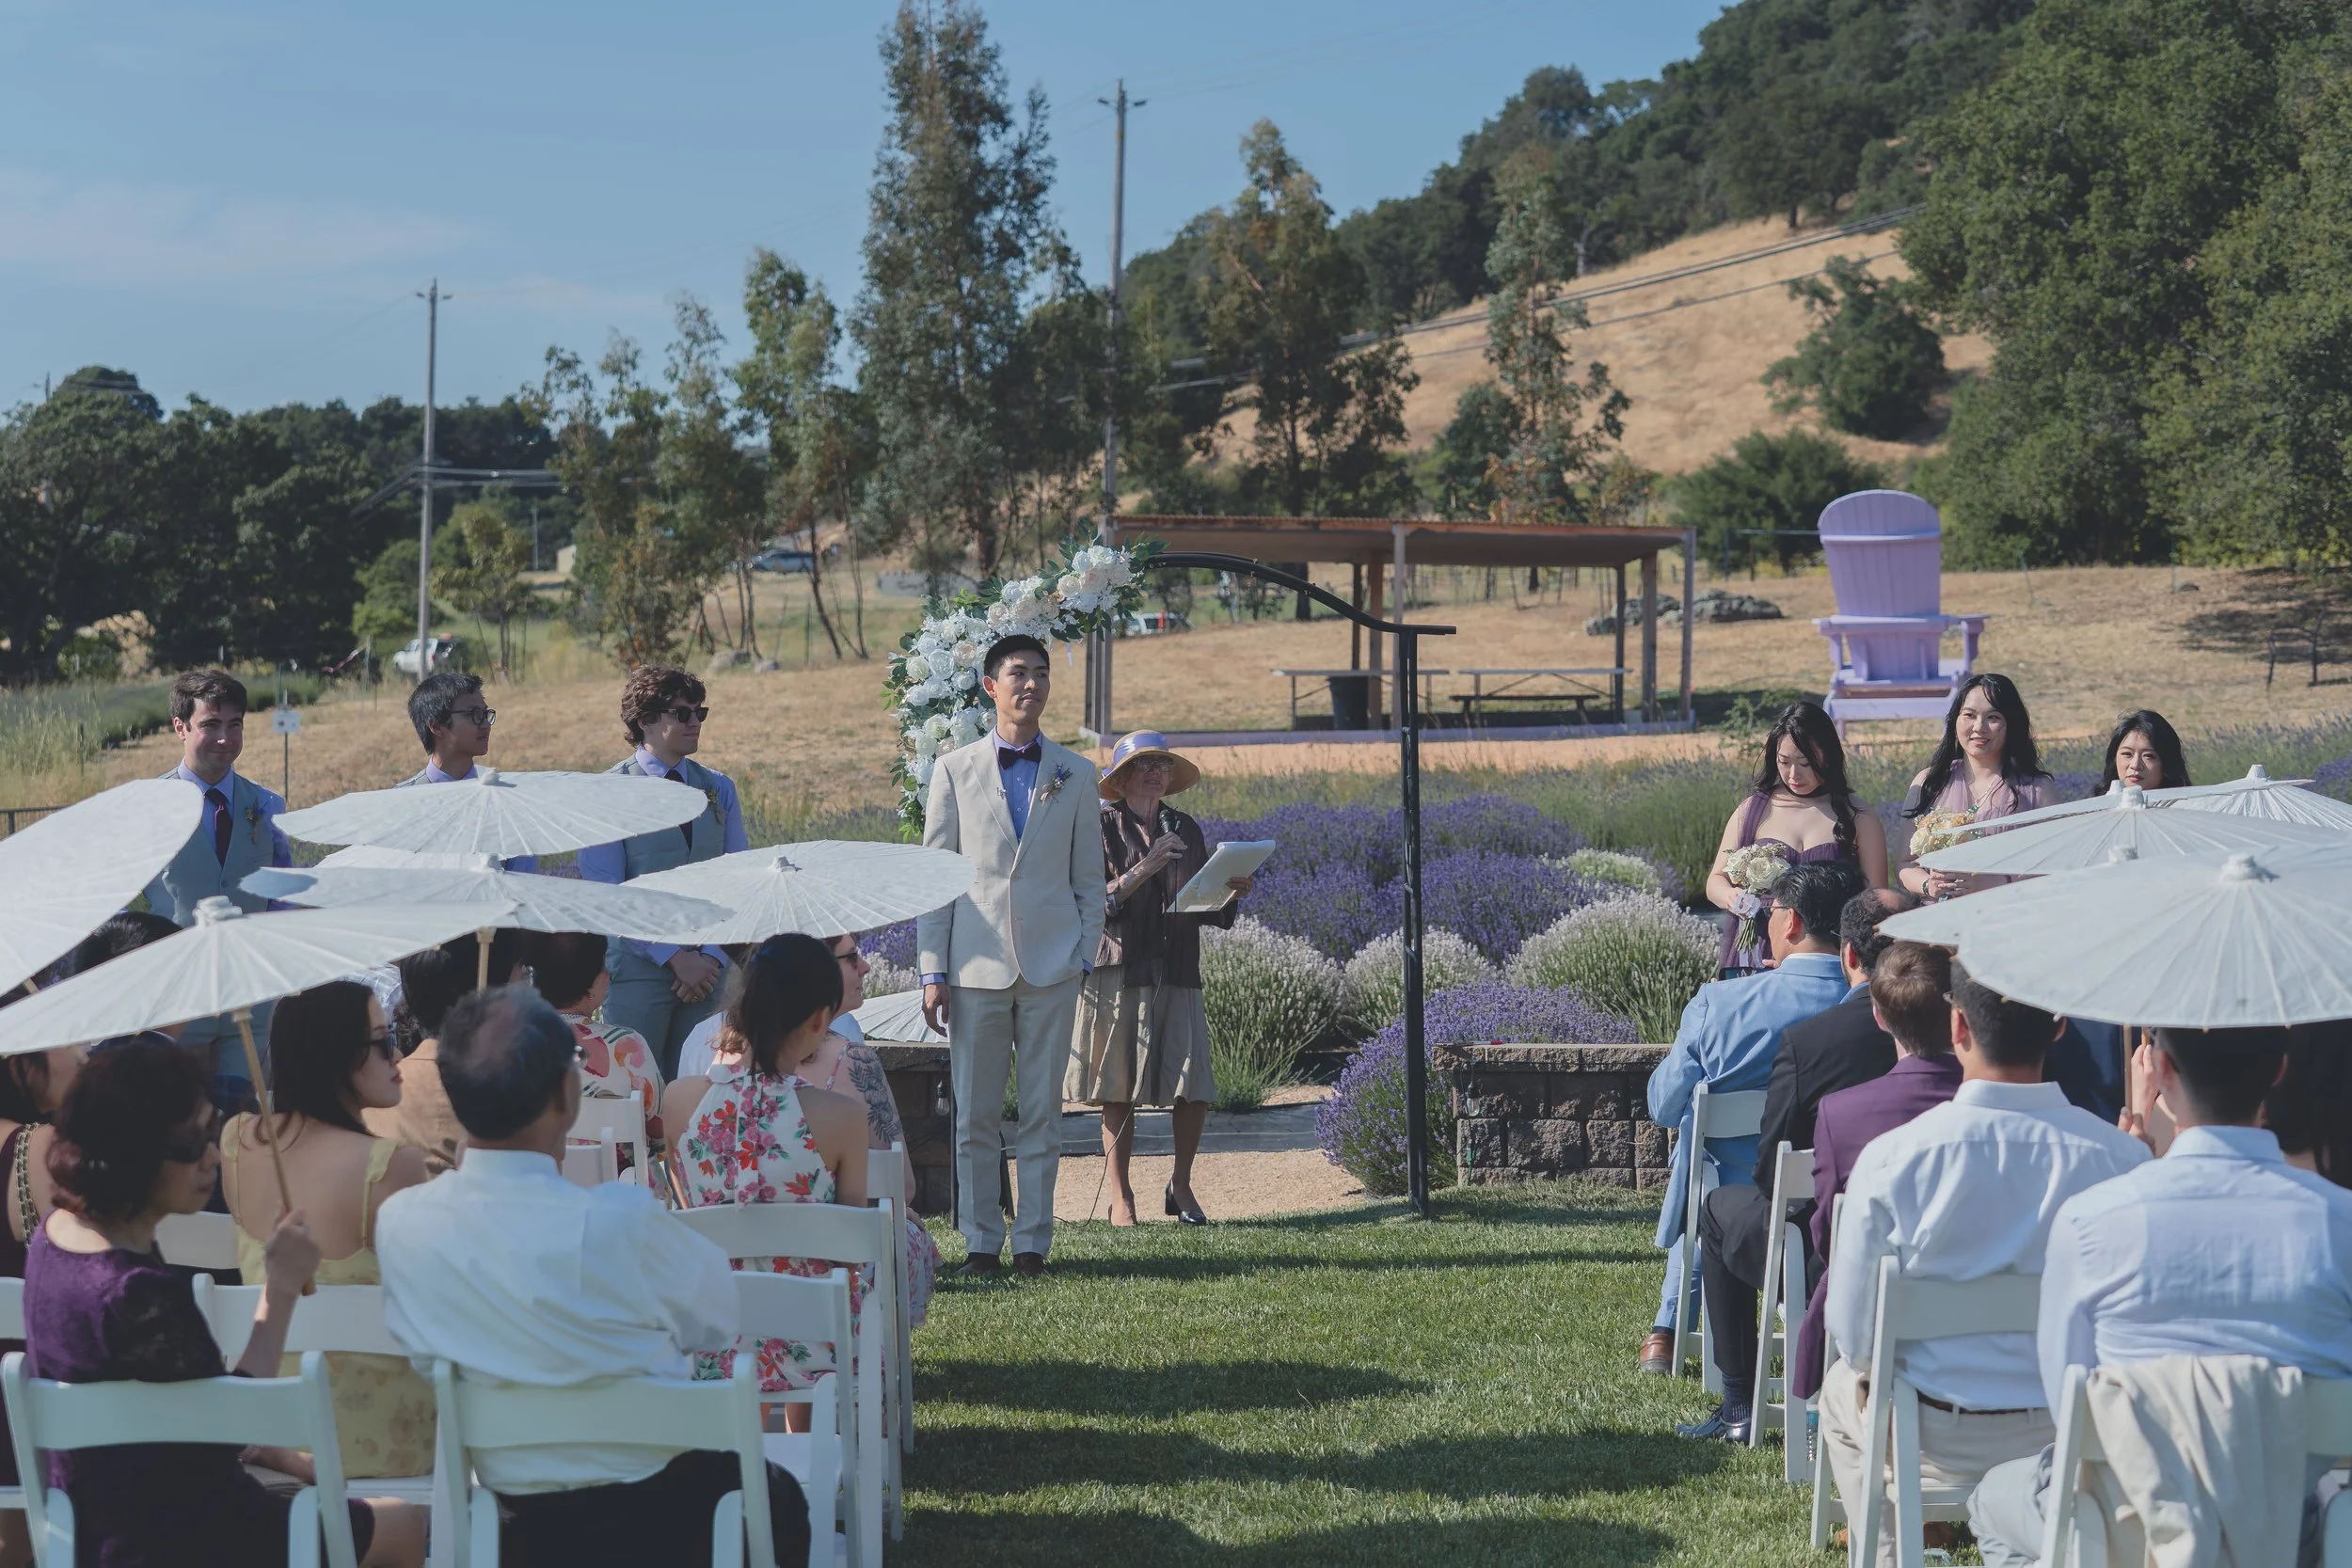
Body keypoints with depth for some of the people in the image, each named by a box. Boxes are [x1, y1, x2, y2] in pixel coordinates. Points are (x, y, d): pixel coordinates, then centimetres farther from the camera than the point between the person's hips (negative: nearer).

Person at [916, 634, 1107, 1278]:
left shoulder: (1075, 775, 9)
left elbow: (1089, 880, 11)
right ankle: (981, 1242, 10)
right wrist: (933, 970, -1)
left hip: (1051, 966, 1)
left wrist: (1084, 958, 1)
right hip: (977, 965, -1)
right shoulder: (955, 771, 6)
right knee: (974, 1116, 2)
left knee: (1043, 1114, 3)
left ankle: (1033, 1241, 10)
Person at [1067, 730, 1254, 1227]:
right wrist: (1144, 870, -18)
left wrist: (1232, 896, -2)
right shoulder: (1103, 826, 0)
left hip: (1176, 976, 4)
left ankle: (1181, 1187, 13)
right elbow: (1095, 902, -9)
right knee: (1118, 1091, -1)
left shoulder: (1185, 830, 15)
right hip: (1119, 973, -4)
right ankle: (1120, 1197, 9)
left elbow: (1207, 910, 18)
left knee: (1195, 1088, -5)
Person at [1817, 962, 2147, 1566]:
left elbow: (1852, 1333, -12)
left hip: (1944, 1441, -1)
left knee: (1842, 1388, 32)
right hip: (2079, 1436, 1)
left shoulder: (1890, 1158, -20)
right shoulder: (2121, 1157, -18)